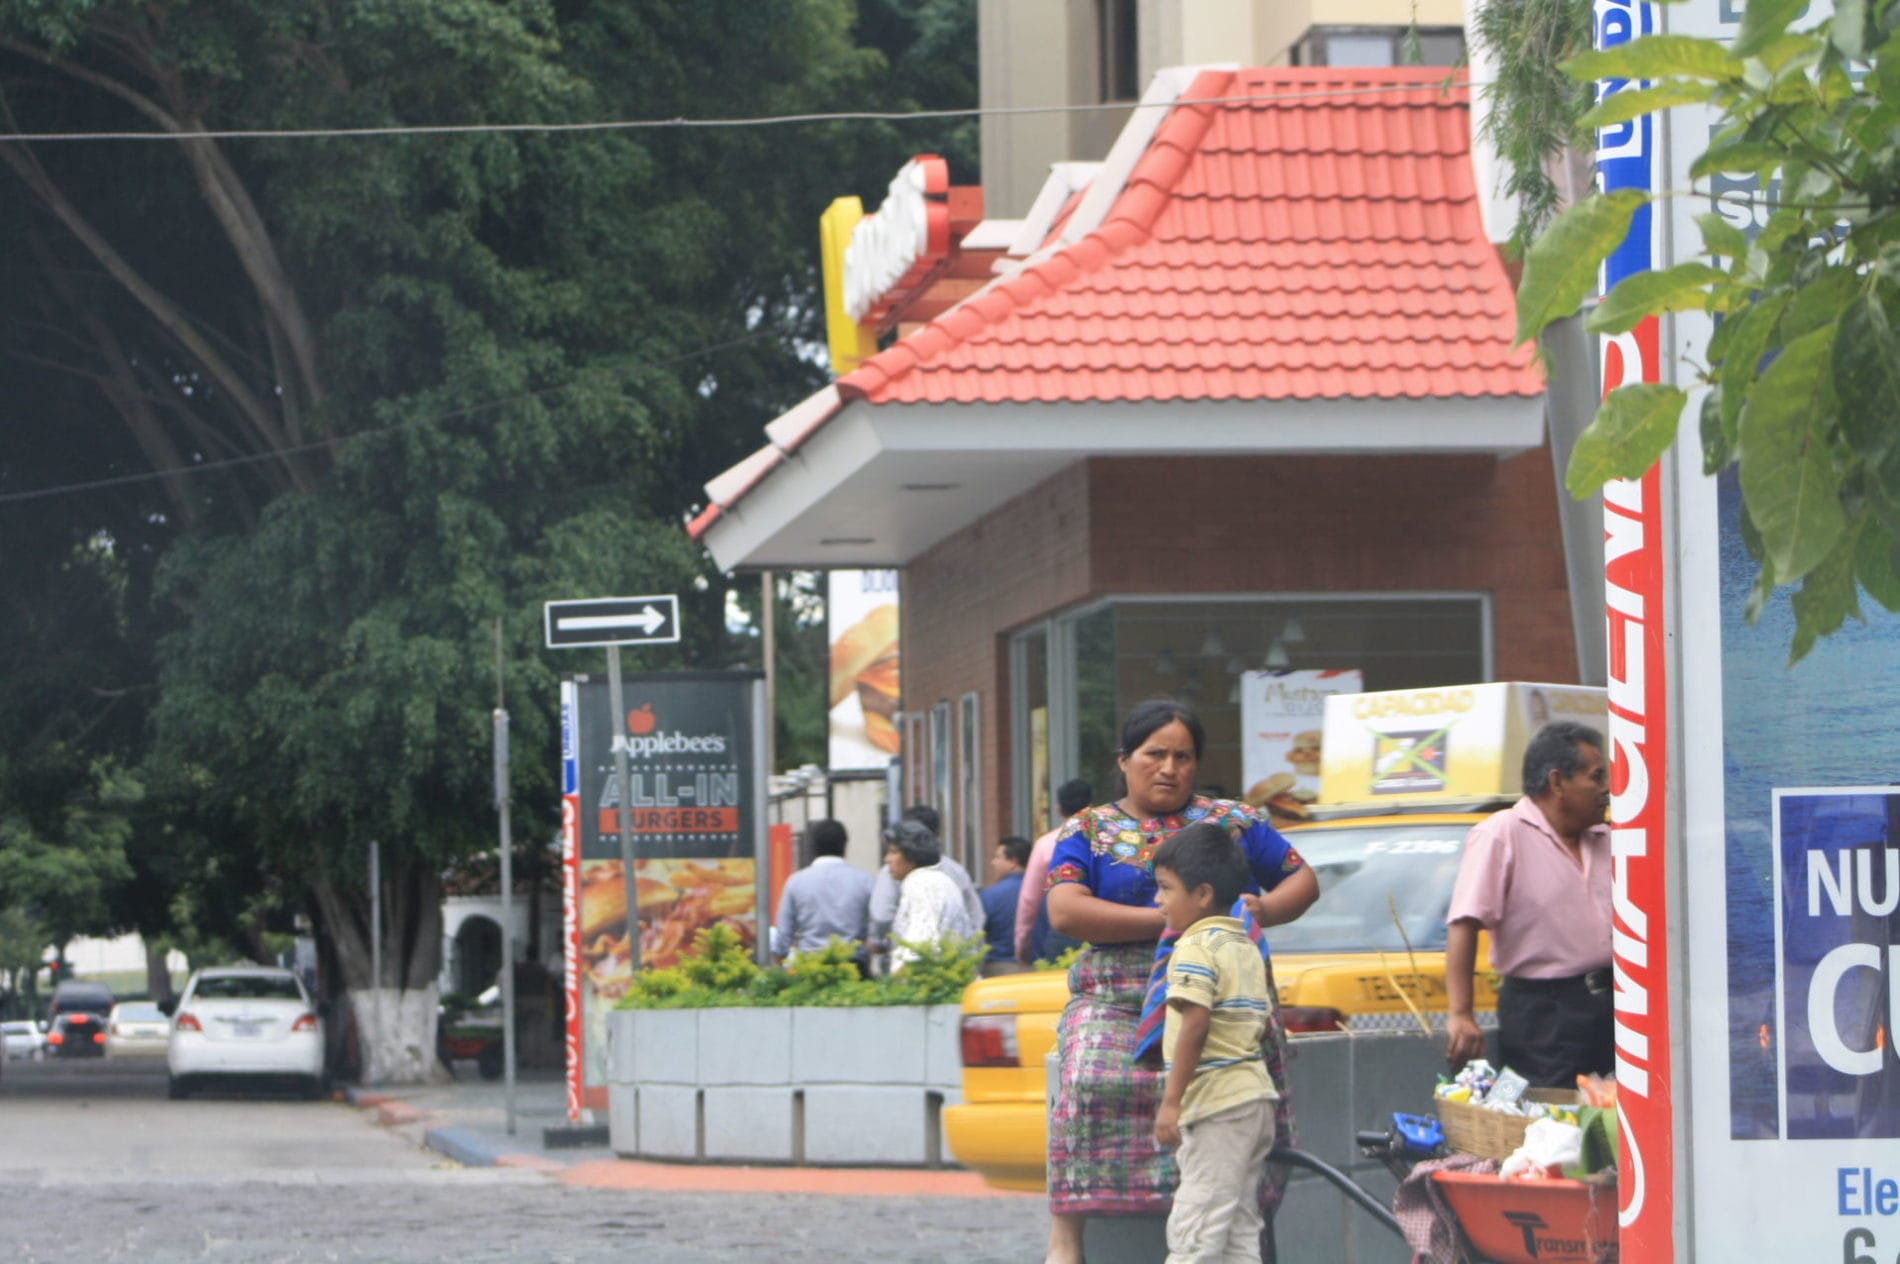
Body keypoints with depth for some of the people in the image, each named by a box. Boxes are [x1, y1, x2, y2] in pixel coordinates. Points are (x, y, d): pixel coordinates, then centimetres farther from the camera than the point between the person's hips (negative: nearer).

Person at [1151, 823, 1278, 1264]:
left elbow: (1195, 1025, -21)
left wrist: (1171, 1101, -20)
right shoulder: (1247, 948, 17)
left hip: (1216, 1104, -10)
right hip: (1254, 1092, 10)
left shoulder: (1196, 948, -11)